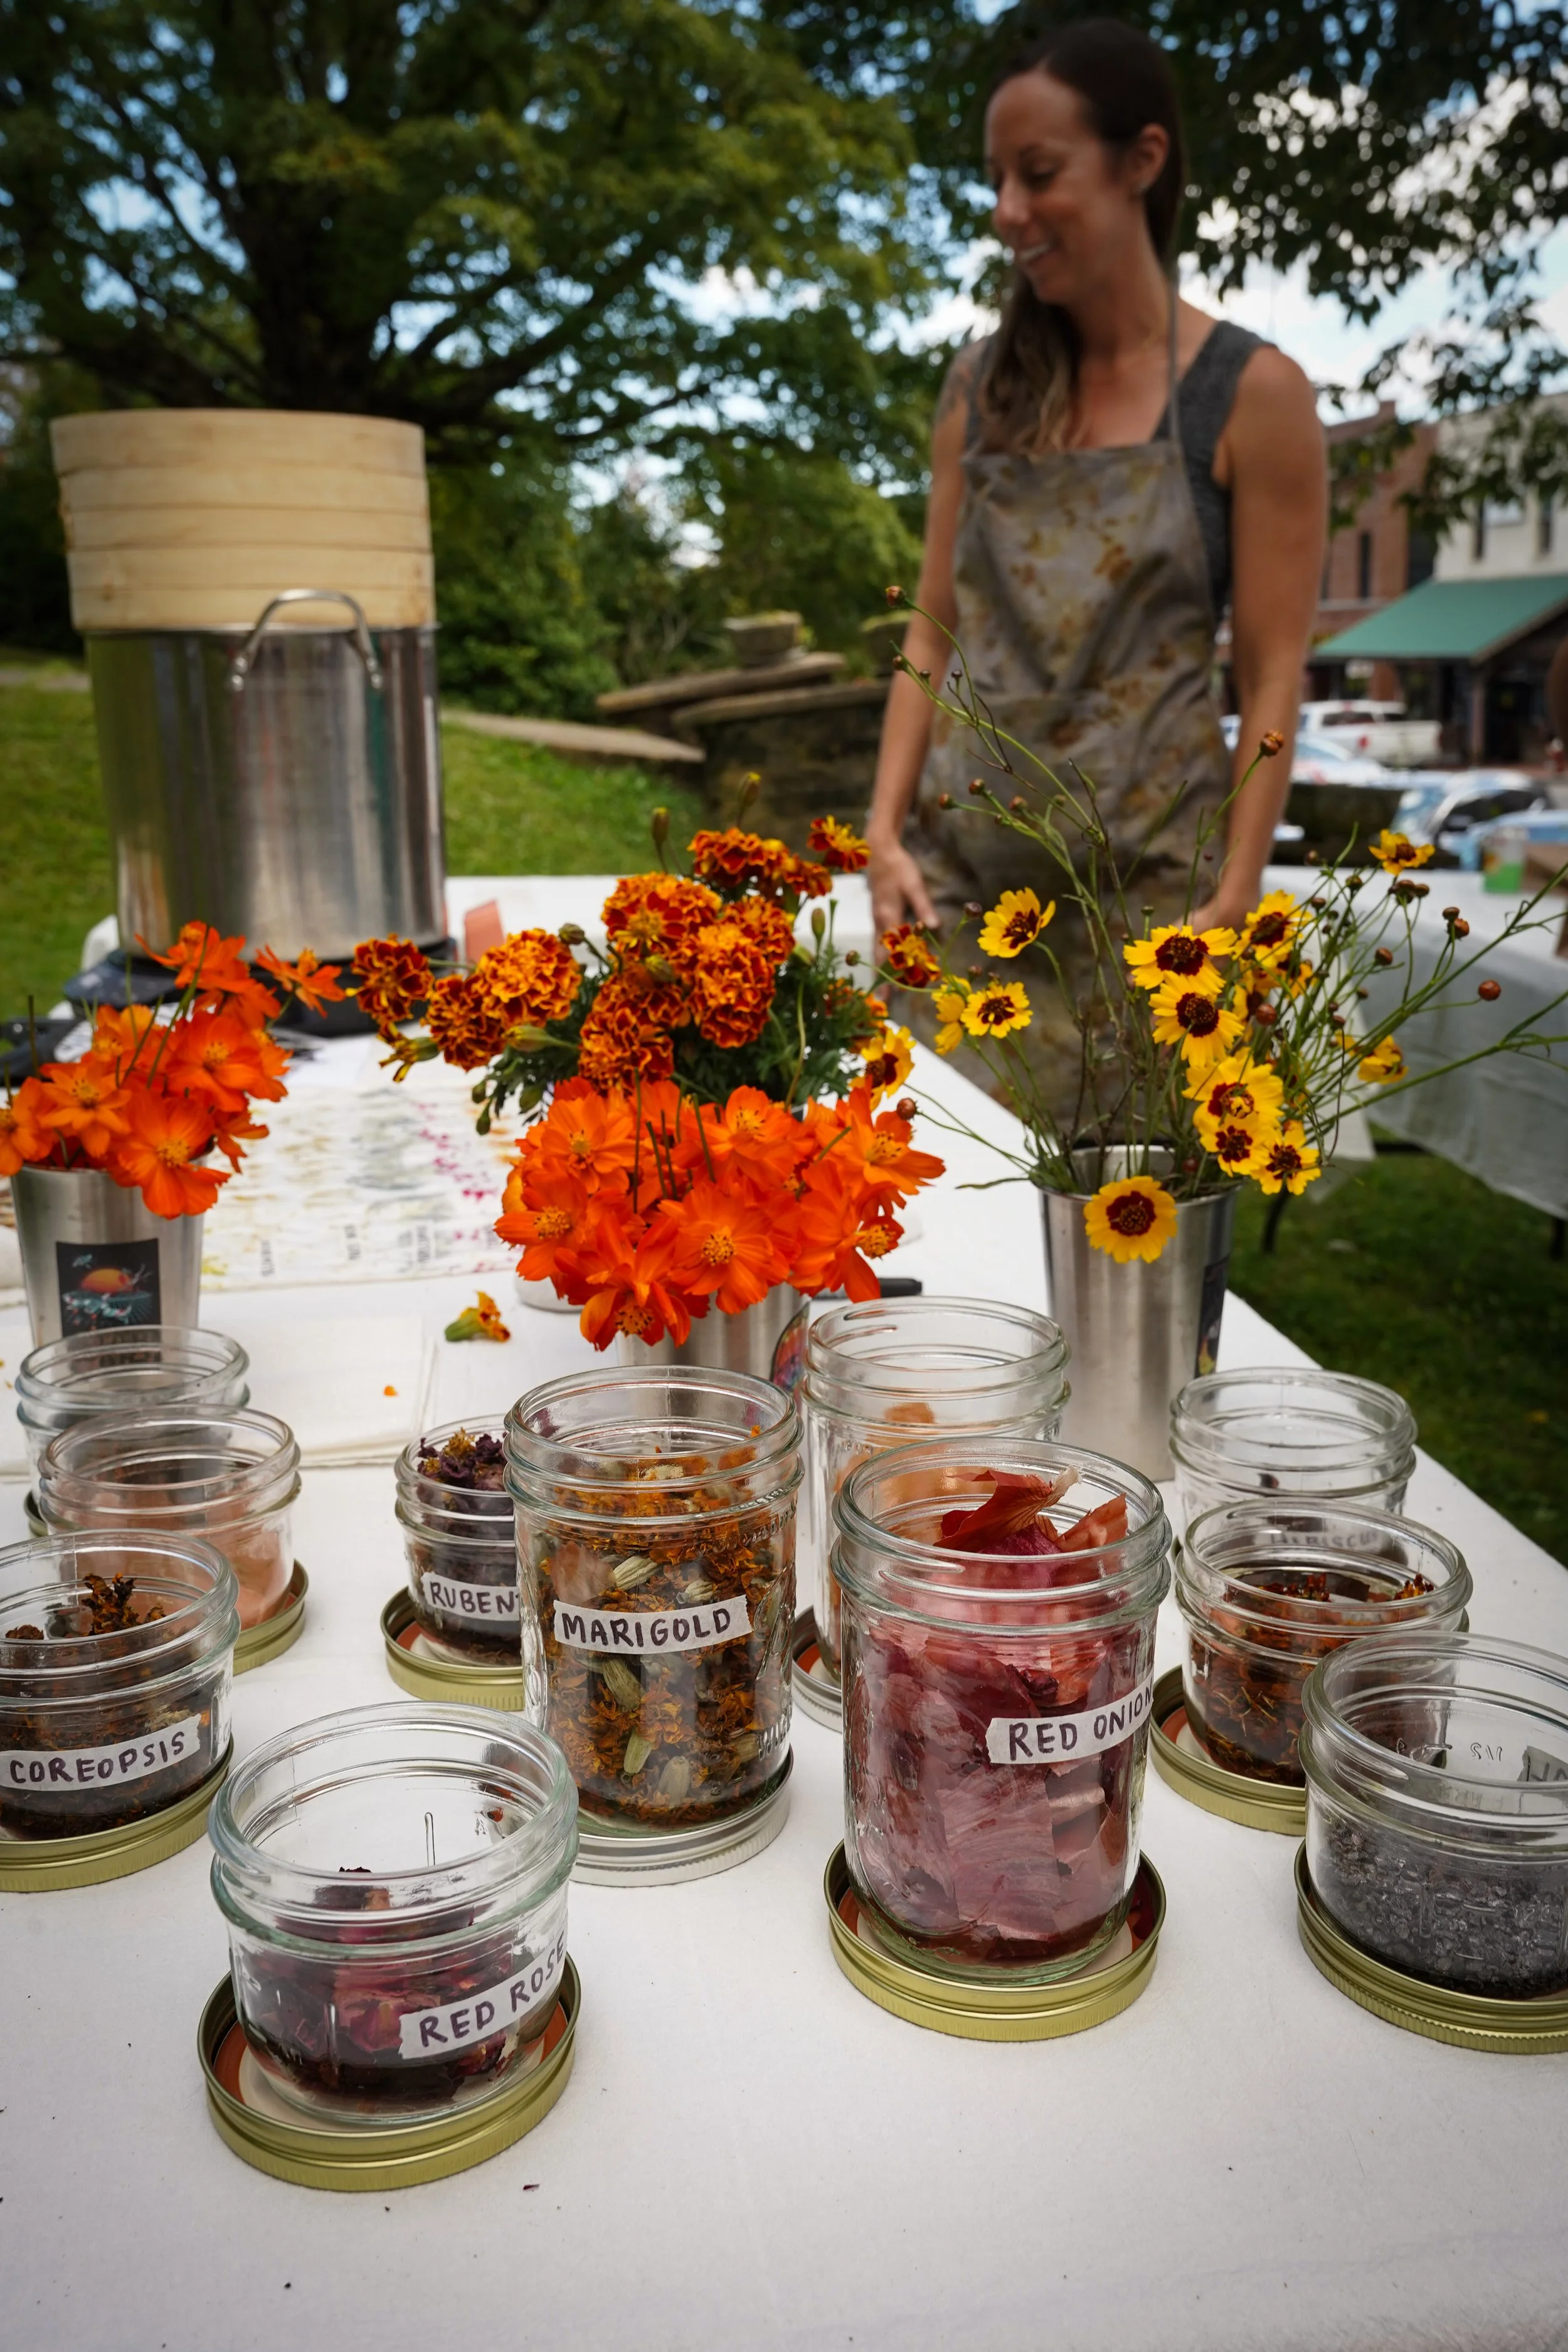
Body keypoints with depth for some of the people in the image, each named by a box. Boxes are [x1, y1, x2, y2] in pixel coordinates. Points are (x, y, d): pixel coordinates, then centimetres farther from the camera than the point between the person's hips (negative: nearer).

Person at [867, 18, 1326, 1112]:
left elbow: (1271, 677, -4)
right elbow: (936, 630, 10)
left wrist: (1232, 903, -11)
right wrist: (887, 831, 0)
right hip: (959, 861, 4)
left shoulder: (1252, 393, -2)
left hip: (1144, 876, -3)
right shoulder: (983, 384, 10)